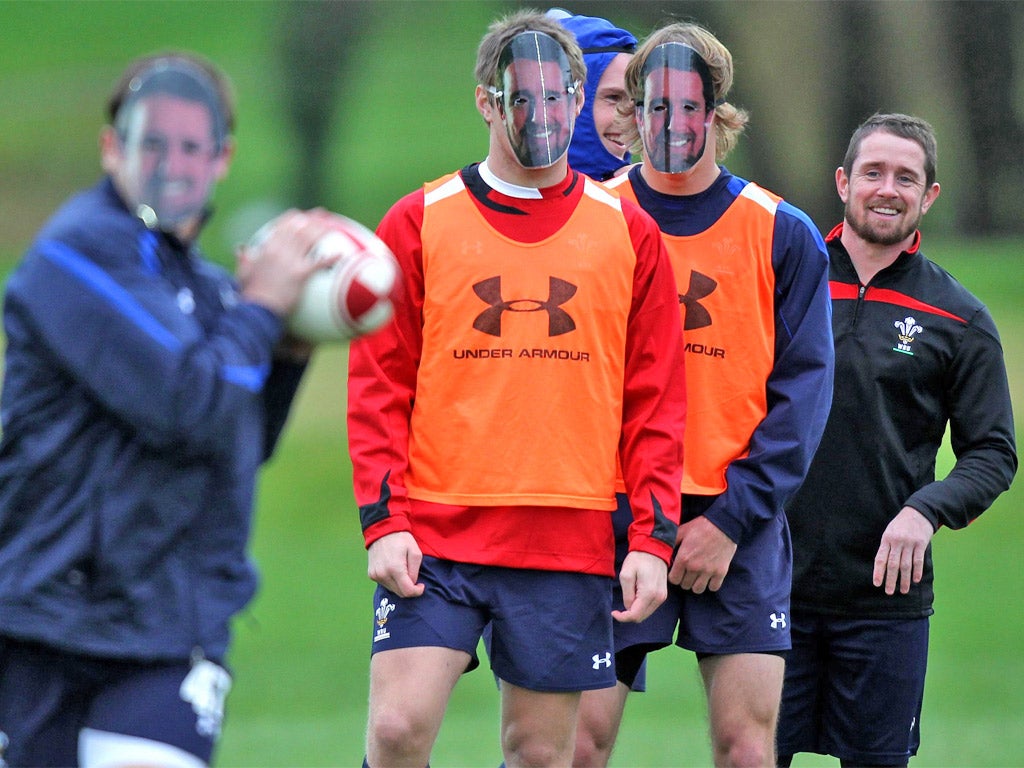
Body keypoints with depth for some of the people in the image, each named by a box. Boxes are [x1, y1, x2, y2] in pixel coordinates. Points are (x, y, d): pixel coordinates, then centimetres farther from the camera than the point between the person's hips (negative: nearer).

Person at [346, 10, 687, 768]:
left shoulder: (630, 233, 8)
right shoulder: (419, 223, 4)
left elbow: (657, 402, 7)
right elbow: (377, 385, 3)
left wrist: (654, 536, -1)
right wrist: (383, 520, -7)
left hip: (571, 542, 1)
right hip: (435, 534, -1)